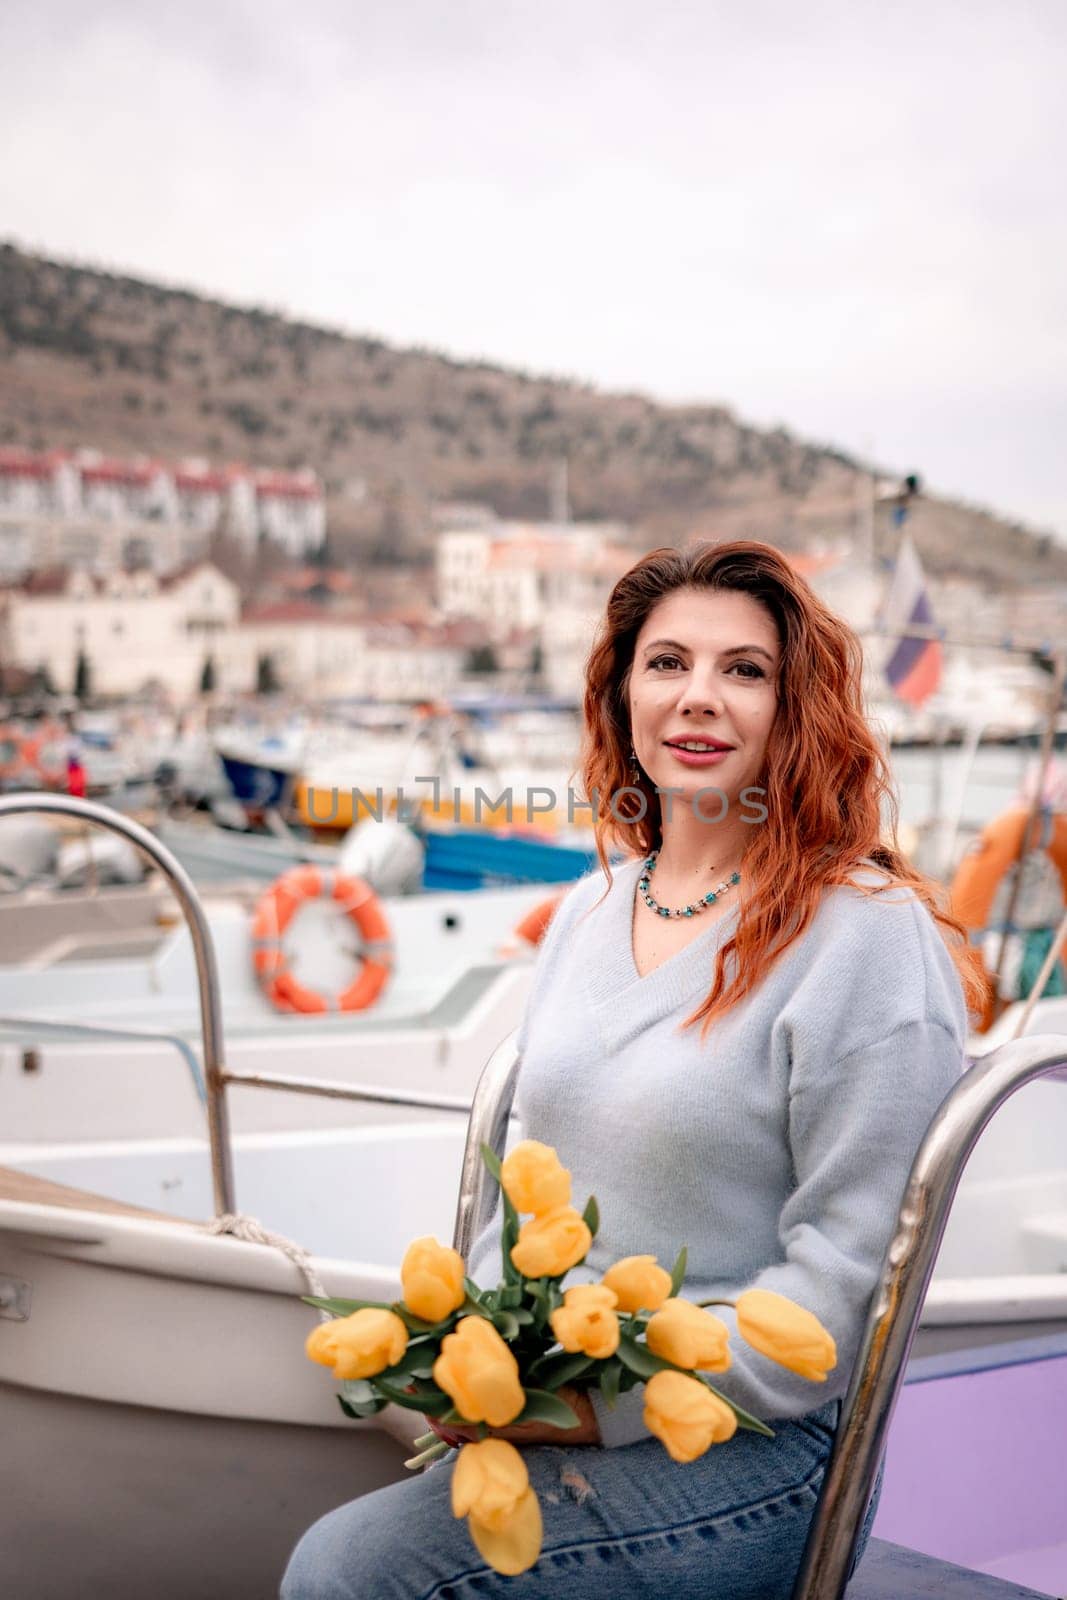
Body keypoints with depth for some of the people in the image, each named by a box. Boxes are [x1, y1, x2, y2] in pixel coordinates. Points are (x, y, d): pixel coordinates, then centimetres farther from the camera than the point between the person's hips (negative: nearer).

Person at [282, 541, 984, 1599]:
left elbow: (846, 1276, -15)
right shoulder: (591, 909, 10)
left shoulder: (867, 933, -13)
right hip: (543, 1404, 6)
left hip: (749, 1447, -6)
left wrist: (611, 1405, -17)